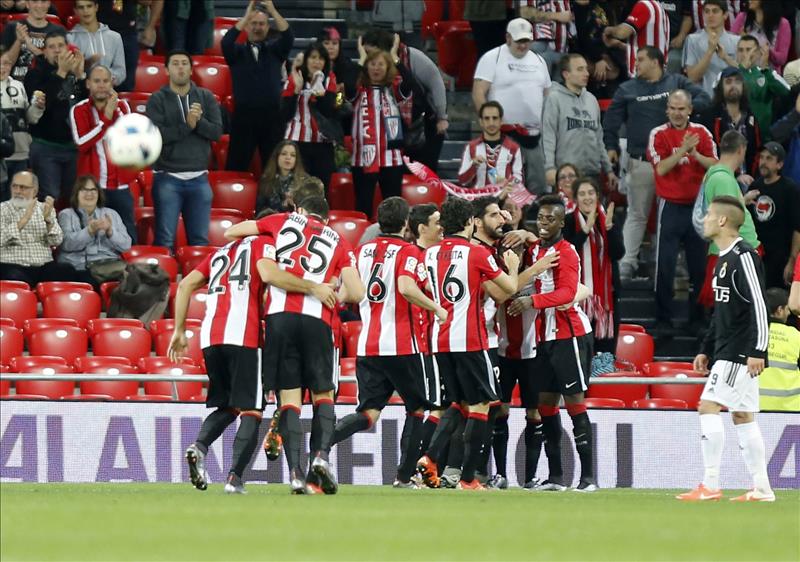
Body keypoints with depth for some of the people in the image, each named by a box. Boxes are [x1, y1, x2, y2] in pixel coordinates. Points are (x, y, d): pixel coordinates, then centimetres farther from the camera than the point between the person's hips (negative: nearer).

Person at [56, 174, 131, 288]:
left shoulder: (111, 214, 21)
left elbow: (126, 245, 10)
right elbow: (67, 244, -6)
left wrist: (110, 231, -9)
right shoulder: (66, 215, 13)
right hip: (79, 269, -3)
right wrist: (89, 231, -20)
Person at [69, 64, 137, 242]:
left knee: (129, 239, 1)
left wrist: (116, 112, -11)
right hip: (92, 186, -2)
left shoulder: (122, 106, 8)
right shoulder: (79, 110, 0)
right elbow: (82, 143, -14)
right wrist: (106, 118, -15)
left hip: (120, 185, 2)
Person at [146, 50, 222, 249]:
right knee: (165, 241, -5)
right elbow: (155, 135, -13)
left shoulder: (206, 97, 9)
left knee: (200, 240, 5)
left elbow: (217, 131, -1)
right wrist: (187, 125, -16)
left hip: (198, 178, 3)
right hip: (168, 178, -3)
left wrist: (198, 121, -17)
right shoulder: (158, 100, 1)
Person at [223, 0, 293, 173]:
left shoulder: (274, 50, 11)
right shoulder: (238, 51, 7)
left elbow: (288, 38, -7)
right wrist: (246, 16, -19)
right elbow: (226, 42, -14)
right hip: (244, 116, -1)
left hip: (272, 117, 1)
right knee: (236, 165, -1)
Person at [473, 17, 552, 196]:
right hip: (506, 133, -6)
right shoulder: (492, 59, -2)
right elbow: (478, 93, -8)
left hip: (534, 134, 6)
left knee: (538, 186, 4)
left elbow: (546, 95, 23)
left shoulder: (538, 61, 17)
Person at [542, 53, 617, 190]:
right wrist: (549, 167, -18)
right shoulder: (555, 99, -3)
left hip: (593, 173, 6)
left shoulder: (591, 100, 15)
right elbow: (548, 136, -8)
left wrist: (608, 169, 18)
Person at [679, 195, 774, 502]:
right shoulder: (725, 258, 17)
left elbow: (758, 305, -19)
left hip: (740, 353, -10)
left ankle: (710, 486, -15)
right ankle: (761, 489, 10)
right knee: (742, 416, 9)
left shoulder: (744, 256, -14)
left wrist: (757, 351, -23)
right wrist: (706, 349, 23)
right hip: (726, 351, 10)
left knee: (708, 407, -13)